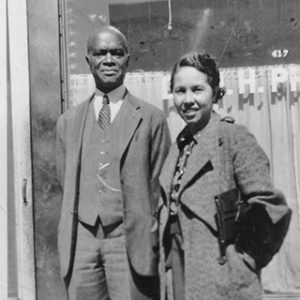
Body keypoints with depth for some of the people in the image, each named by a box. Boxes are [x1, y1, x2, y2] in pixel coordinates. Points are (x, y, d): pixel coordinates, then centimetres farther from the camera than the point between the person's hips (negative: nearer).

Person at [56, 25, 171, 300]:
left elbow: (158, 185, 2)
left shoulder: (152, 118, 0)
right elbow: (67, 185, 13)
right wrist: (69, 239, 8)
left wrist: (149, 239, 1)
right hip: (82, 239, 3)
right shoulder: (68, 122, 10)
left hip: (130, 239, -2)